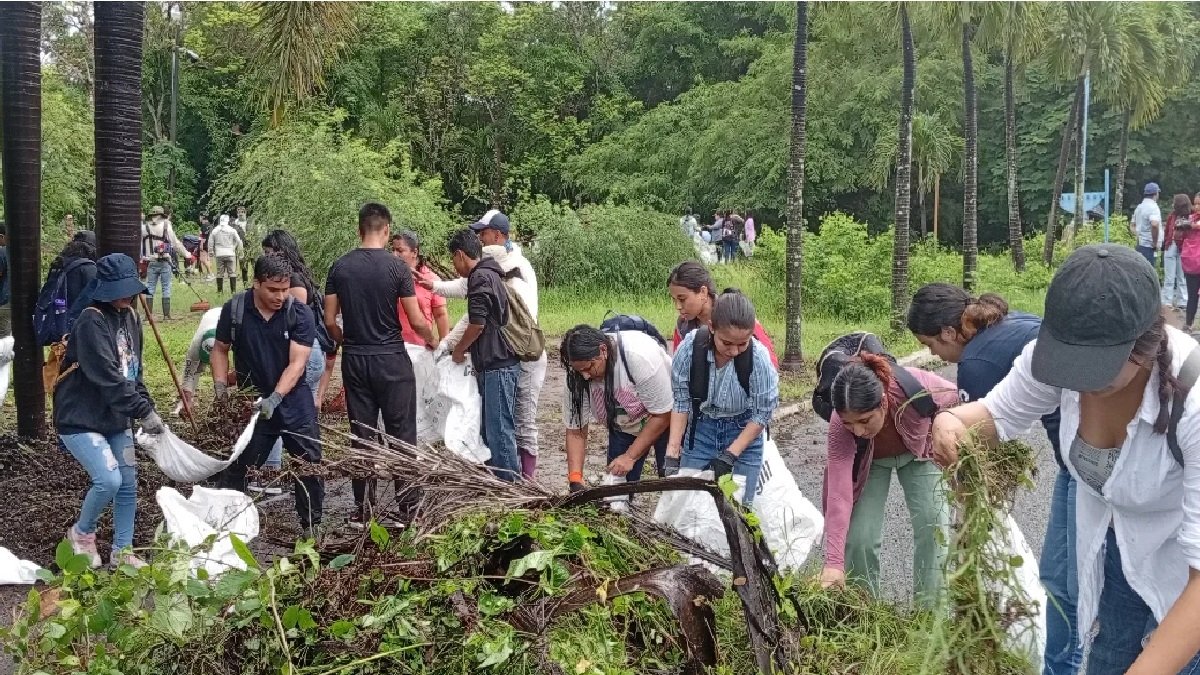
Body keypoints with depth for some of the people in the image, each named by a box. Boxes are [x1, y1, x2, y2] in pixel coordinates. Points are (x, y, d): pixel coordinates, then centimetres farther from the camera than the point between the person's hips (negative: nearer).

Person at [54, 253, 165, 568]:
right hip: (80, 419, -8)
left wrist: (146, 407, 2)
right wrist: (144, 412, -28)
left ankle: (122, 551, 20)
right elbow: (107, 377, -28)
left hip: (117, 419, 8)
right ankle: (82, 533, 8)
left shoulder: (130, 318, 6)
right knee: (109, 480, -19)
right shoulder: (91, 322, -20)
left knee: (128, 484, 6)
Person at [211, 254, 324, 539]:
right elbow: (220, 349, 5)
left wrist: (276, 398, -31)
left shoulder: (300, 314, -13)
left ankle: (311, 527, 20)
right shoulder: (235, 309, -8)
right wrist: (220, 385, -9)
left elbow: (297, 363, -19)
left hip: (293, 400, 0)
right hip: (250, 402, 1)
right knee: (234, 468, 4)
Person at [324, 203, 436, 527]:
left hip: (354, 360, 3)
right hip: (391, 359, -3)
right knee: (401, 433, 5)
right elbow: (417, 321, -8)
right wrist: (431, 339, 12)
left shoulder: (340, 267, 1)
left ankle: (363, 509, 13)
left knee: (362, 434, 9)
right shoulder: (397, 267, -9)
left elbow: (330, 321, 2)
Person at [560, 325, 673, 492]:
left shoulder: (640, 356, -36)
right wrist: (575, 480, -24)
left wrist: (630, 457, -26)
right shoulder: (576, 377, -22)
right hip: (623, 426, 4)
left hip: (666, 419, -4)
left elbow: (662, 415, -27)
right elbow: (575, 431, -13)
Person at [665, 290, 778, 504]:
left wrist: (730, 455, -17)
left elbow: (763, 413, -14)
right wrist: (672, 453, -12)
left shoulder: (759, 357, -26)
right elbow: (681, 401, -9)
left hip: (744, 433, -1)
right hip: (700, 429, 2)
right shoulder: (689, 348, -22)